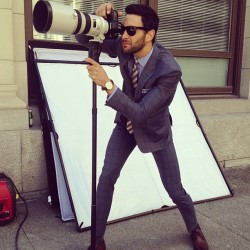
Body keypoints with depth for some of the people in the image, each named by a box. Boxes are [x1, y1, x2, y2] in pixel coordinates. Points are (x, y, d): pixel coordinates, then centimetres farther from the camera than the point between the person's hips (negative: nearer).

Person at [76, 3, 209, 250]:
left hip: (155, 130, -3)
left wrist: (107, 84, -46)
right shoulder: (124, 47, -19)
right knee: (107, 177, -6)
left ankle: (194, 229, 38)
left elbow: (140, 113, -37)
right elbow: (84, 39, -10)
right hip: (126, 123, 4)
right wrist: (97, 20, -32)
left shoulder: (169, 70, -35)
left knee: (174, 189, 6)